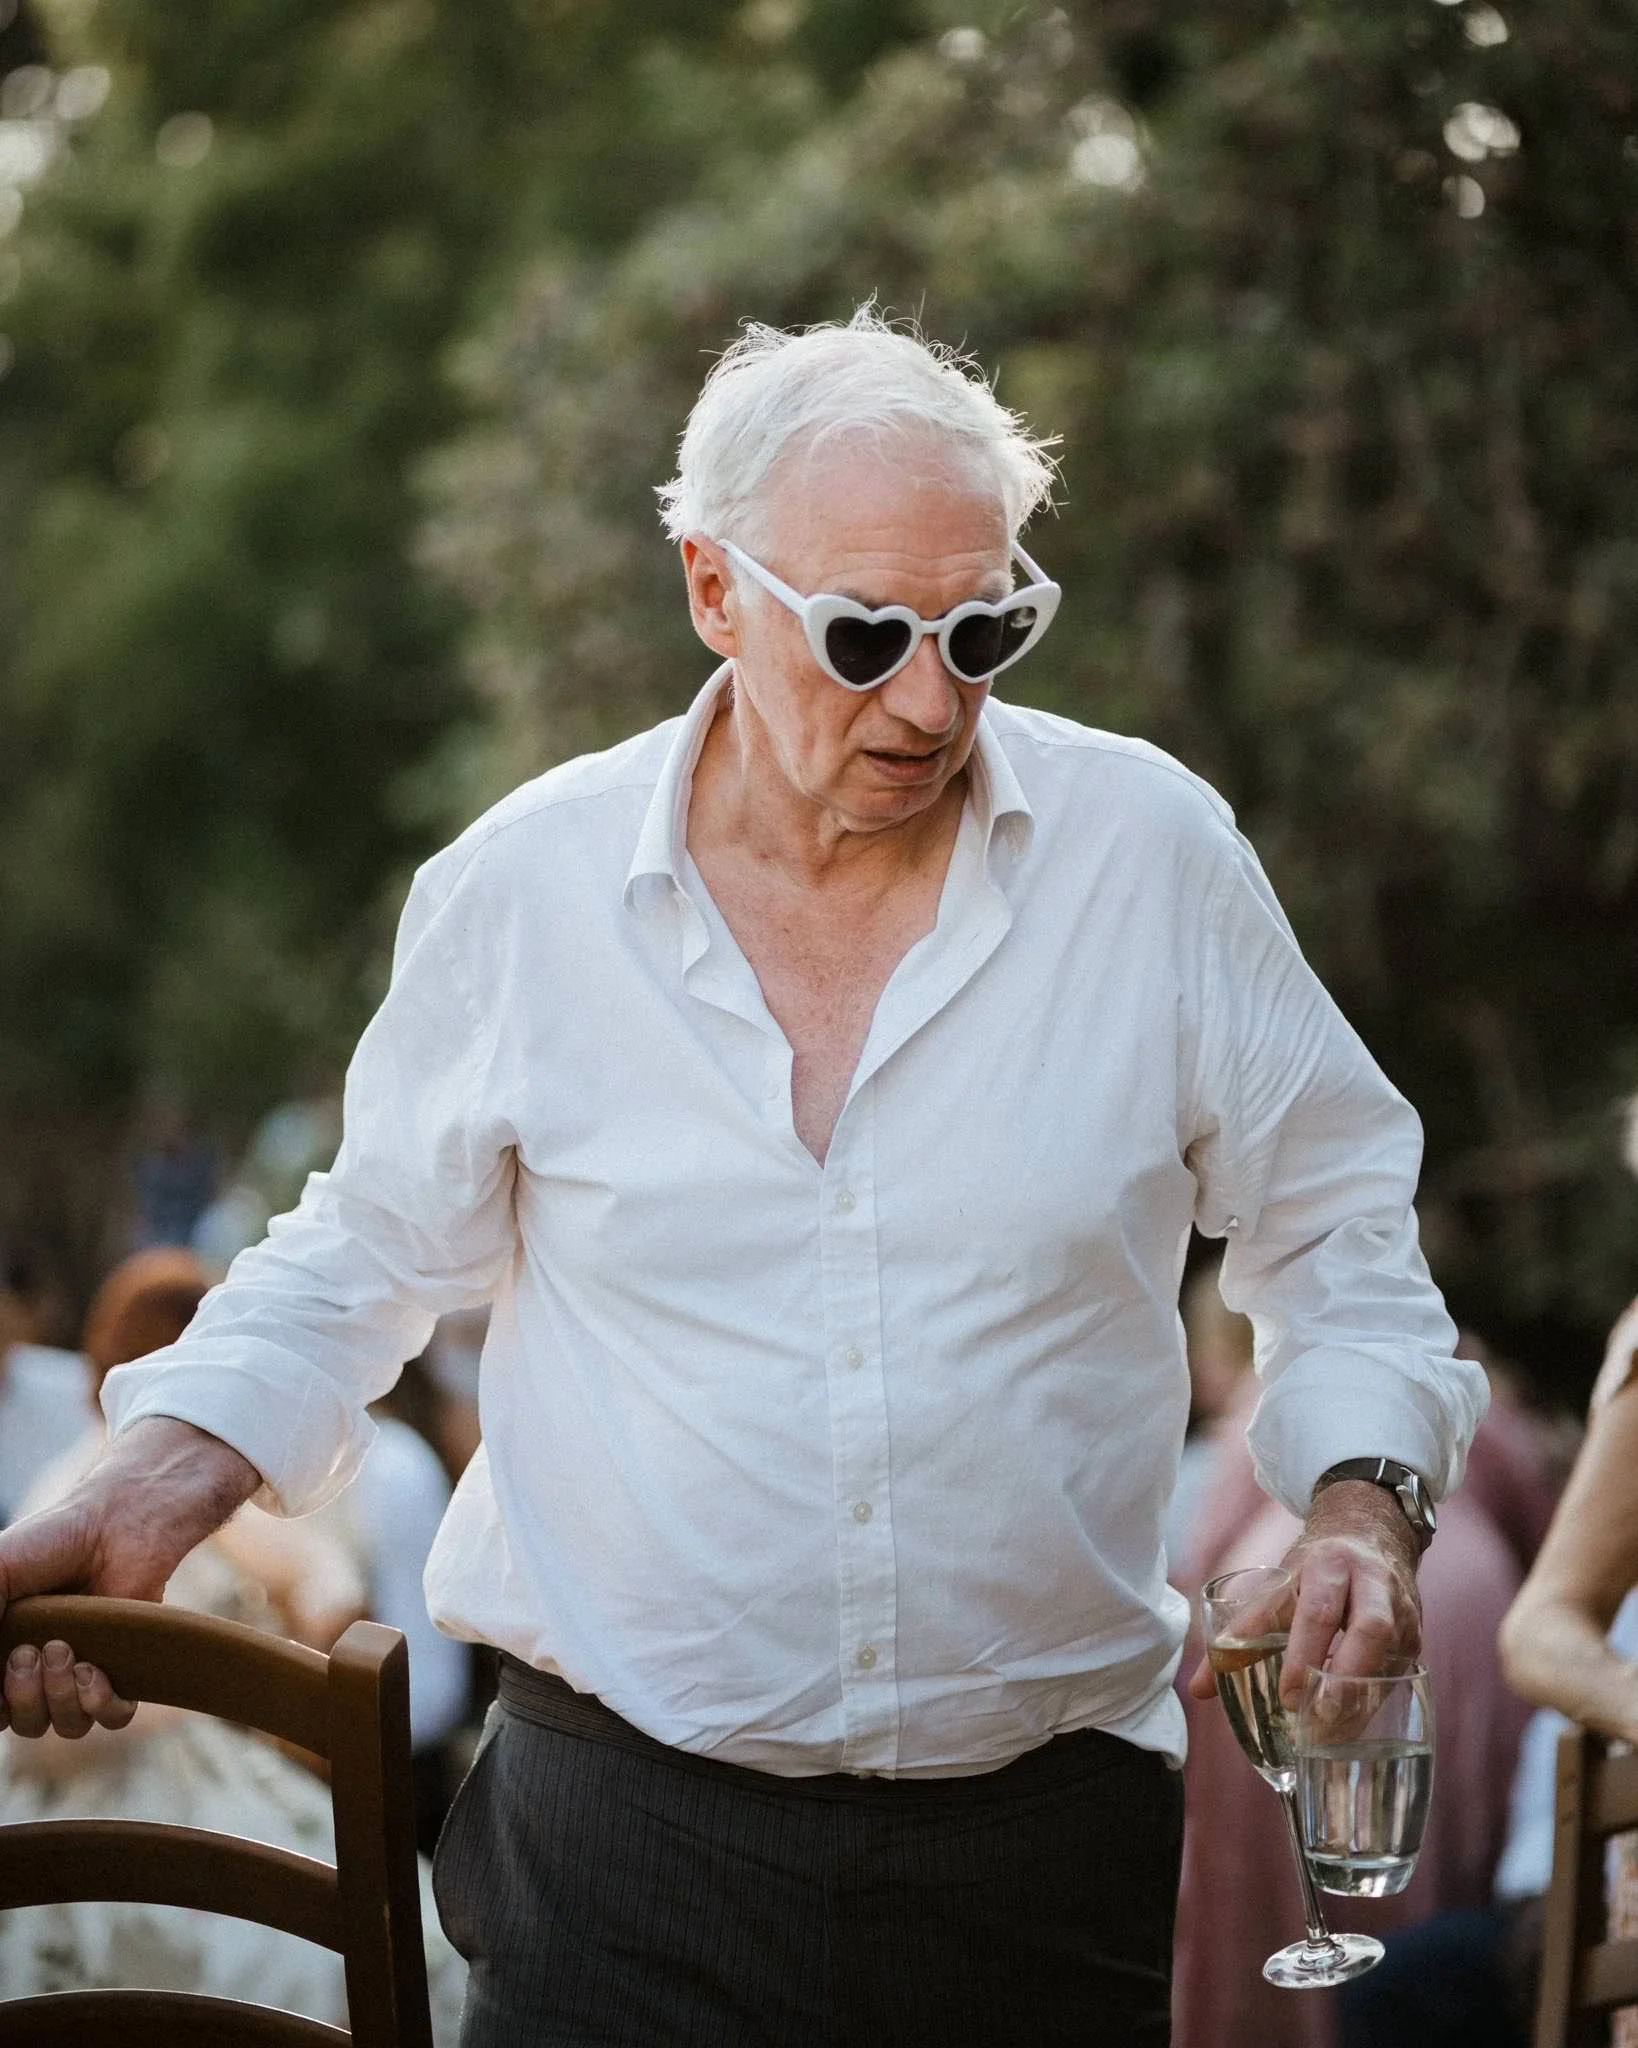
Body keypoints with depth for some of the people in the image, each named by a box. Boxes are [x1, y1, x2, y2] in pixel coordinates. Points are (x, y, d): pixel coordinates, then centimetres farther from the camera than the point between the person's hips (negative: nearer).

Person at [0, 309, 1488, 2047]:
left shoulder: (1149, 852, -2)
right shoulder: (522, 890, -1)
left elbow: (1337, 1236, 9)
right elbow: (369, 1259, 12)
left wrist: (1359, 1498, -7)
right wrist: (150, 1492, -1)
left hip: (1054, 1836, 1)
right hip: (625, 1826, 0)